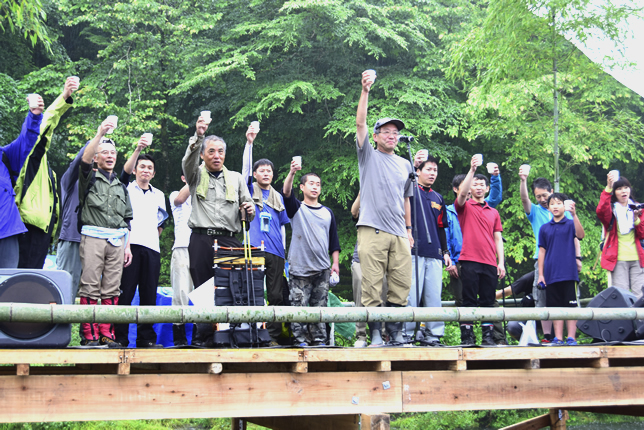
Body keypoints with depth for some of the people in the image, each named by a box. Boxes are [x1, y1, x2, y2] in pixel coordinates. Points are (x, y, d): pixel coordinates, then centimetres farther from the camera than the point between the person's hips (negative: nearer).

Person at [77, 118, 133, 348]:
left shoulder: (121, 186, 22)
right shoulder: (90, 178, 9)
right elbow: (85, 160, -14)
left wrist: (127, 246, 12)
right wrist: (100, 134, -24)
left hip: (117, 240, 4)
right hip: (93, 237, -4)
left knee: (111, 288, -1)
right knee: (90, 286, -10)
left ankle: (107, 333, 1)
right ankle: (88, 334, -10)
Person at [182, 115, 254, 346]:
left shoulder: (236, 178, 19)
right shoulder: (196, 175, 13)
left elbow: (248, 212, 19)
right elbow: (189, 160, -10)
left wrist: (249, 210, -6)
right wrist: (198, 136, -27)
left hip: (229, 240, 1)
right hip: (201, 240, -1)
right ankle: (204, 336, 1)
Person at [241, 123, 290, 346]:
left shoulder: (278, 197, 20)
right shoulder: (250, 190, 11)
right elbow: (245, 167, -4)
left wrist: (283, 249, 13)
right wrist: (249, 142, -14)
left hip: (275, 252, 3)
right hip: (255, 248, -3)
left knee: (276, 295, 0)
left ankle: (273, 336, 4)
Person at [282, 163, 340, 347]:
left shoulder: (327, 212, 16)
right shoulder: (297, 208, 6)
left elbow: (334, 240, 17)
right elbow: (286, 193, -14)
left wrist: (335, 263, 8)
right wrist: (292, 173, -31)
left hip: (322, 269, 3)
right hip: (299, 268, -3)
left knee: (320, 306, 4)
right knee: (299, 305, -6)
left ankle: (319, 340, 9)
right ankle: (301, 341, -1)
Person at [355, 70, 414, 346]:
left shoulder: (405, 165, 21)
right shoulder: (369, 156, 10)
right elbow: (360, 123, -2)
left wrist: (409, 229, 20)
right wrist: (365, 91, -10)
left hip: (399, 233, 4)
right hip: (372, 230, -4)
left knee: (401, 285, 1)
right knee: (371, 286, -7)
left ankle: (395, 331, 12)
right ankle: (375, 333, -1)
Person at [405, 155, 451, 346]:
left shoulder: (438, 198, 22)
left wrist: (445, 251, 18)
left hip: (434, 254, 5)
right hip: (414, 252, -5)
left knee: (434, 296, 4)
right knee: (412, 295, -9)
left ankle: (434, 333, 9)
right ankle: (407, 334, -5)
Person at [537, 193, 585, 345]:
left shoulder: (570, 224, 4)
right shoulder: (544, 228, 12)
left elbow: (580, 235, -16)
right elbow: (542, 251, 12)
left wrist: (574, 215, -27)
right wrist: (541, 274, 7)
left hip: (569, 274, -3)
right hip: (551, 275, 3)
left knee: (570, 306, -2)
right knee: (555, 307, 5)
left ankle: (571, 337, 1)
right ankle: (558, 338, 9)